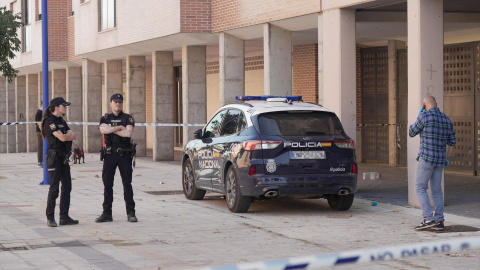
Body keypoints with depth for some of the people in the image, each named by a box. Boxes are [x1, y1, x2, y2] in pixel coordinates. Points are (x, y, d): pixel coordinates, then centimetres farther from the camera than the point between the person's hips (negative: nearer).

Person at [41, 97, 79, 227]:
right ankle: (50, 218, -2)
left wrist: (67, 135, -10)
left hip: (64, 157, 9)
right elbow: (62, 137, -19)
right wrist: (69, 134, 1)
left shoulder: (61, 121, 16)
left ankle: (64, 217, 11)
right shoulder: (50, 121, -11)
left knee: (67, 187, 7)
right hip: (54, 156, -9)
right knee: (54, 188, -8)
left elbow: (74, 136, 10)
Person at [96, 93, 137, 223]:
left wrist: (111, 129, -7)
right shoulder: (105, 118, 11)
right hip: (109, 154, 2)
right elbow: (103, 130, -11)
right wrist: (119, 127, -9)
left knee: (127, 184, -1)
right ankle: (107, 213, 7)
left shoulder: (128, 118, 5)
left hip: (124, 155, -2)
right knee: (107, 184, 2)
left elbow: (128, 133, -13)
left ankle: (131, 213, 3)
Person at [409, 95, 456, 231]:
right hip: (440, 159, 7)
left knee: (420, 188, -2)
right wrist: (446, 158, 23)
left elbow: (412, 132, 1)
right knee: (436, 190, 11)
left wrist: (419, 117, 12)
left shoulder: (425, 117, -11)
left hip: (426, 158, -7)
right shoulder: (447, 120, 10)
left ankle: (428, 218, -13)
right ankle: (439, 221, 8)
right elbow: (451, 142, 14)